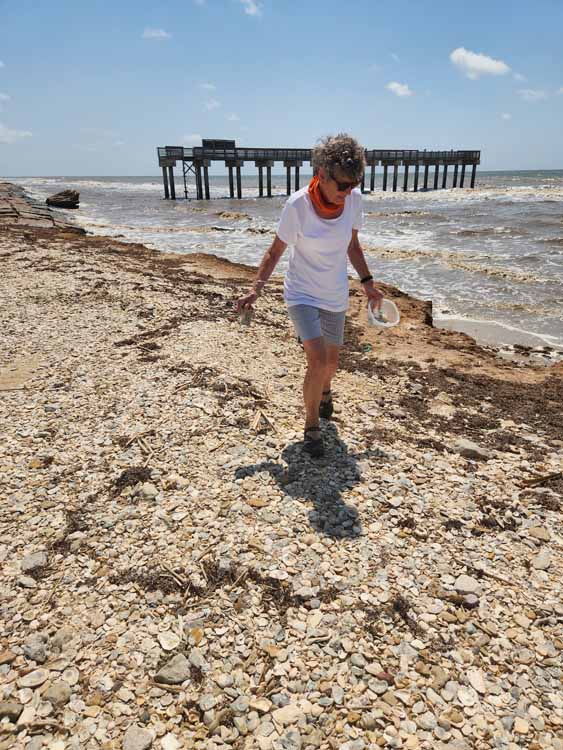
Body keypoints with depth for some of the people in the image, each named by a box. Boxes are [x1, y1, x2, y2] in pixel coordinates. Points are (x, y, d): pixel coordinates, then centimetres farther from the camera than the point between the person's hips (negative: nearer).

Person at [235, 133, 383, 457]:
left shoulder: (354, 199, -9)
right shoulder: (298, 205, -22)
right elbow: (276, 250, -10)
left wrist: (368, 282, 7)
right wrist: (256, 289, -19)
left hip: (336, 297, 4)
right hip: (302, 294, -4)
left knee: (331, 363, 15)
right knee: (318, 361, -20)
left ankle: (325, 391, 52)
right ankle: (312, 427, 4)